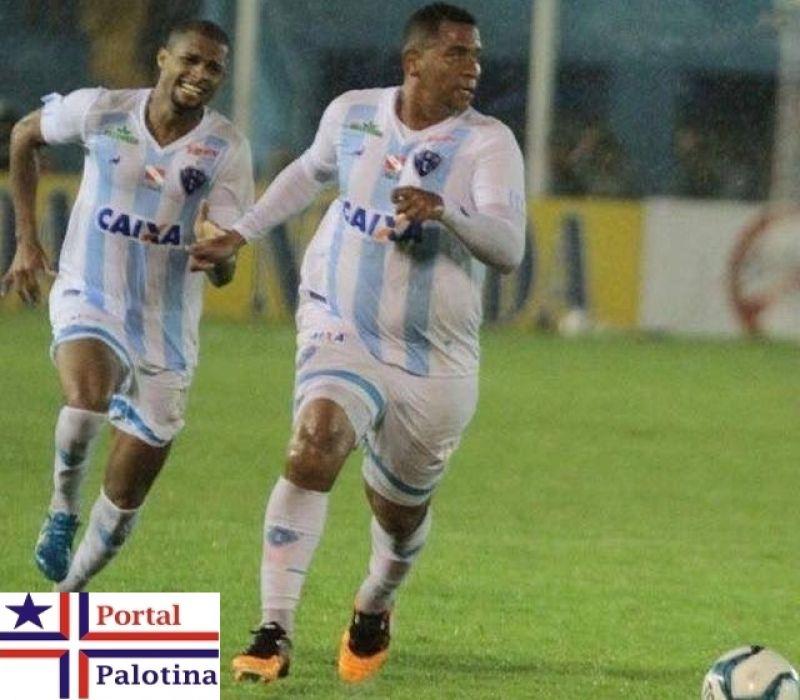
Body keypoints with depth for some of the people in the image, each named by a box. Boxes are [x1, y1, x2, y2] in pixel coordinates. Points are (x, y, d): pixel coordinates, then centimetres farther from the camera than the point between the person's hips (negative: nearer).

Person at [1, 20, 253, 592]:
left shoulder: (226, 148, -8)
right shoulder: (101, 111, -8)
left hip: (166, 329, 2)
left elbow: (225, 274, -9)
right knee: (88, 399, -36)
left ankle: (71, 592, 30)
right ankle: (63, 508, -8)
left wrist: (220, 255, -34)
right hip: (88, 302, -2)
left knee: (126, 497, 6)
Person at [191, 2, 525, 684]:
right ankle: (275, 633, -28)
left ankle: (375, 607, 49)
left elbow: (508, 248, -24)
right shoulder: (352, 113, 0)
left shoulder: (488, 143, -11)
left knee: (399, 511, 12)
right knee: (315, 446, -27)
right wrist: (241, 234, 25)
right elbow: (311, 171, 24)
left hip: (435, 364, 0)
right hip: (341, 331, 0)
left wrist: (444, 210, -41)